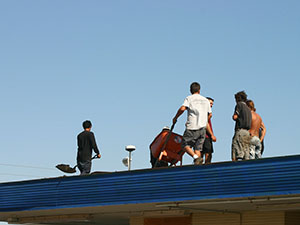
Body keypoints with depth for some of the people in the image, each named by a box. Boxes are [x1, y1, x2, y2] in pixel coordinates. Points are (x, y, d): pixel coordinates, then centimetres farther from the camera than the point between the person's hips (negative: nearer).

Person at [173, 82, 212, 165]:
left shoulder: (189, 98, 2)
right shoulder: (206, 100, 18)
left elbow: (182, 108, -13)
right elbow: (209, 114, 20)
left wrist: (175, 117, 0)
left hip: (192, 127, -5)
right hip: (203, 128, 5)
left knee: (185, 145, 2)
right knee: (198, 148, 5)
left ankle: (196, 157, -20)